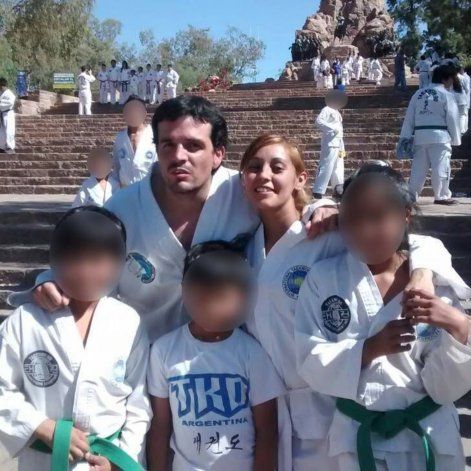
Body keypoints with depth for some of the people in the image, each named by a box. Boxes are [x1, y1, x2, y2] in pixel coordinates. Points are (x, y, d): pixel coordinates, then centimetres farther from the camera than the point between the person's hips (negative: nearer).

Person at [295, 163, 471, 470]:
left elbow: (446, 387, -9)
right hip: (357, 438, 0)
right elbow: (311, 364, -12)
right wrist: (370, 348, -27)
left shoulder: (437, 282, -9)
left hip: (430, 438, 1)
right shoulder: (323, 279, -9)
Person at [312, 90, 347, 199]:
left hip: (338, 144, 9)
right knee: (326, 167, -12)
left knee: (338, 168, 10)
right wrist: (333, 128, -21)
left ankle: (338, 190, 16)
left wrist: (342, 147, 18)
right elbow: (318, 121, -20)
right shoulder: (327, 110, -5)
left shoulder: (337, 113, 22)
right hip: (330, 144, -9)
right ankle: (318, 191, -10)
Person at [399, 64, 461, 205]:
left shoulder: (418, 93, 11)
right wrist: (456, 139, 4)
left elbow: (409, 117, 9)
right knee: (441, 167, 2)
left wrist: (406, 137, 12)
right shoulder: (446, 95, -3)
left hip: (420, 135, 5)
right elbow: (453, 119, -4)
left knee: (418, 167, 10)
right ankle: (442, 196, 6)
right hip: (439, 136, -5)